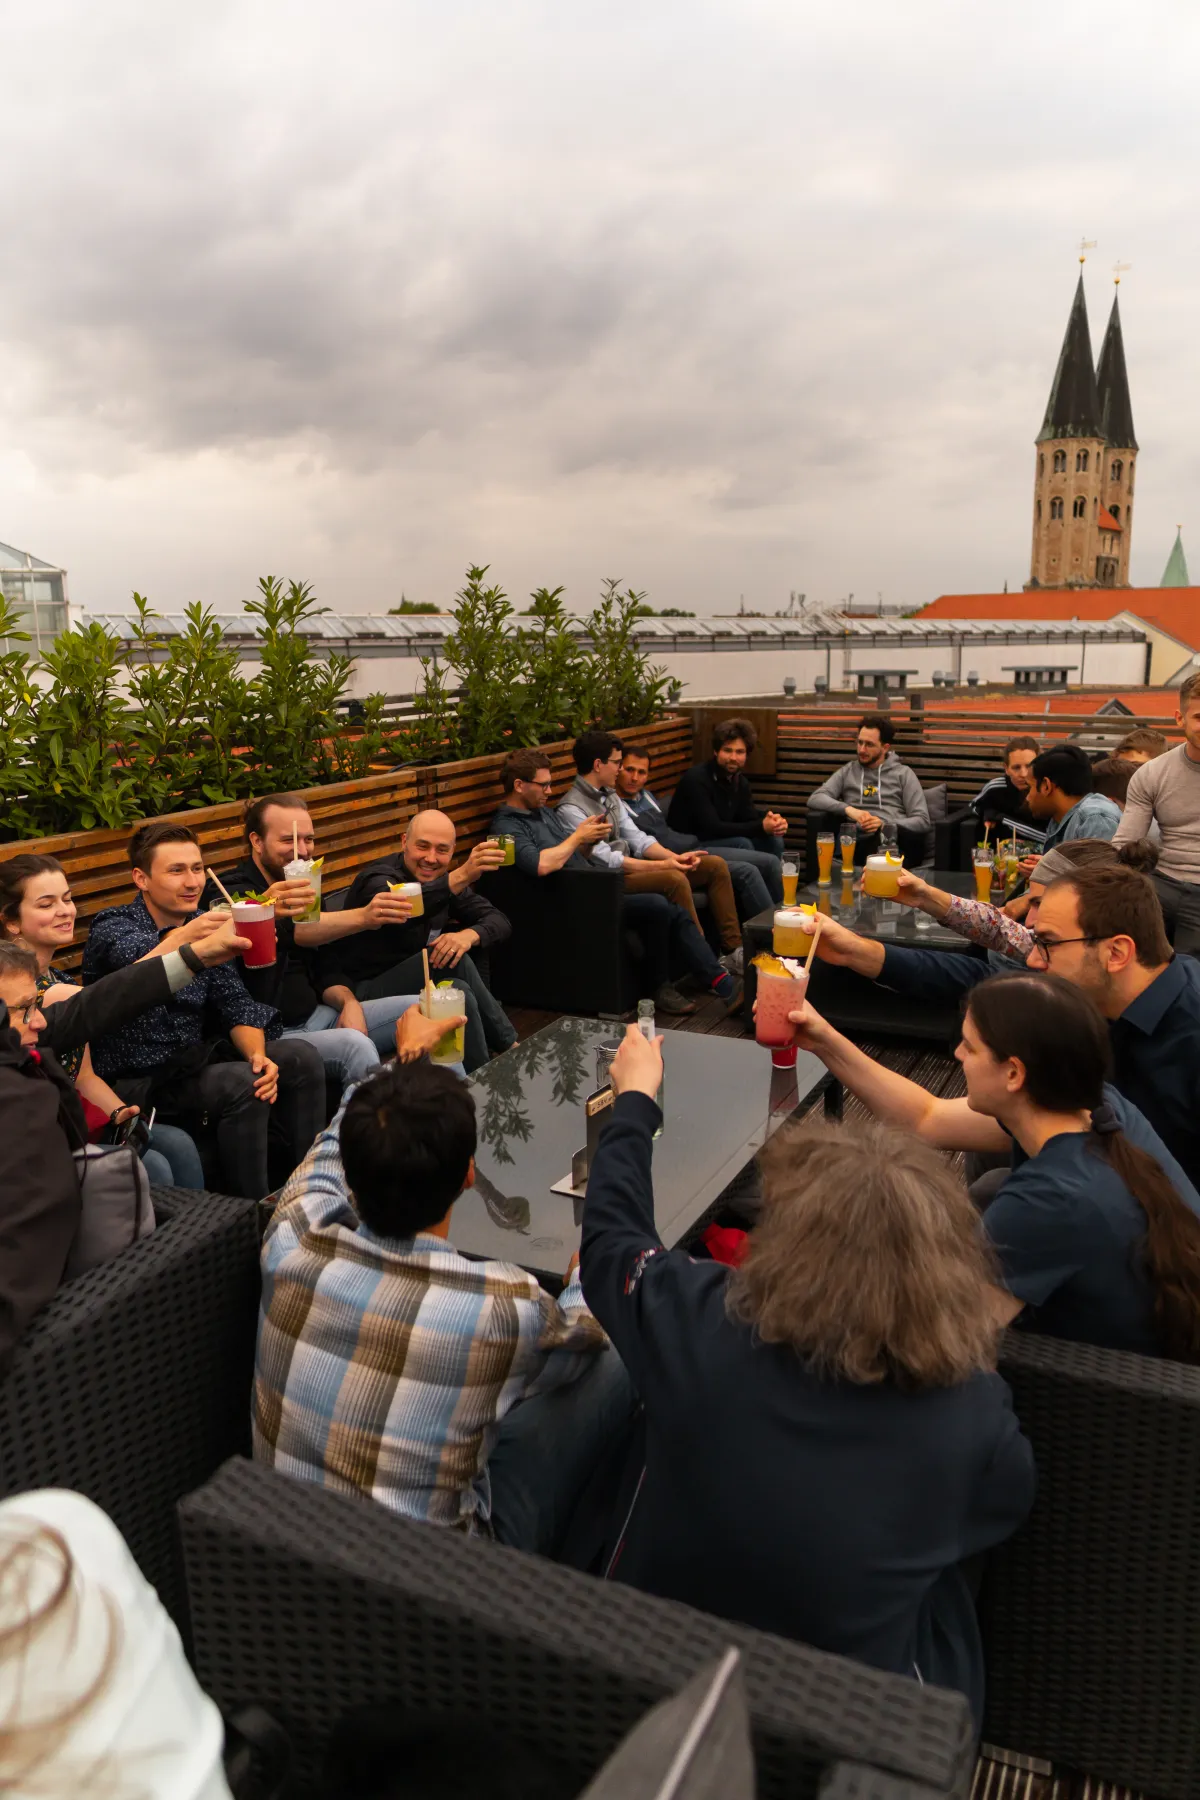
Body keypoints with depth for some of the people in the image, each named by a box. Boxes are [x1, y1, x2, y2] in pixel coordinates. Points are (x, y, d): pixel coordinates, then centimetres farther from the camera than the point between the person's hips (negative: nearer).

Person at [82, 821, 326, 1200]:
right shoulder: (112, 928, -13)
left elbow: (235, 1004, 1)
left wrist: (256, 1053, -19)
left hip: (192, 1064, 7)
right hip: (134, 1080, -7)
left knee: (300, 1057, -9)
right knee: (240, 1083, -29)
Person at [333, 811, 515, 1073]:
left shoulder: (441, 877, 6)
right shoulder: (379, 878, -17)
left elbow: (499, 921, -1)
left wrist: (469, 934, -24)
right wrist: (462, 876, -55)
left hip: (417, 984, 7)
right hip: (363, 990, -6)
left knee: (461, 994, -27)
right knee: (455, 962, -27)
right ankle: (510, 1046, -14)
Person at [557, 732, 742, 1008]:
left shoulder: (610, 796, 15)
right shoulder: (571, 808, -14)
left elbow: (636, 838, 10)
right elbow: (605, 859, -22)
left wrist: (673, 857, -8)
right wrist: (661, 866, -22)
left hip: (629, 867, 10)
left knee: (715, 865, 1)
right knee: (674, 880, -35)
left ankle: (733, 949, -4)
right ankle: (717, 979, -32)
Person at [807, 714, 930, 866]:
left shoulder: (903, 773, 15)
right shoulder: (847, 771, 22)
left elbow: (922, 821, 6)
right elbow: (814, 799, 7)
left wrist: (885, 825, -12)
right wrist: (848, 809, -11)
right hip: (860, 841, 0)